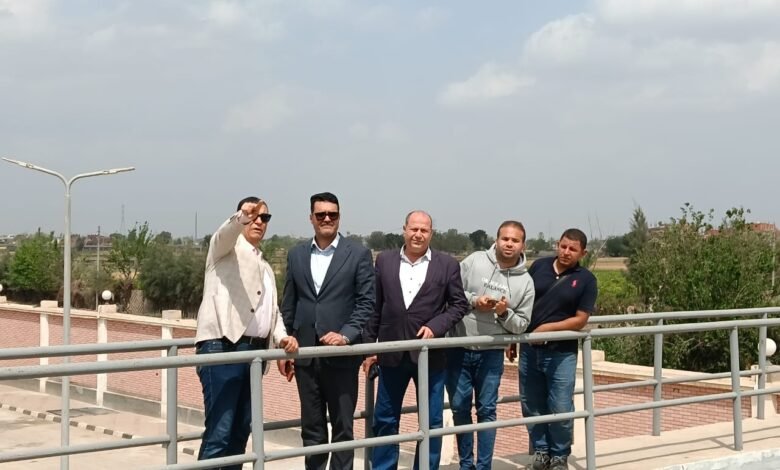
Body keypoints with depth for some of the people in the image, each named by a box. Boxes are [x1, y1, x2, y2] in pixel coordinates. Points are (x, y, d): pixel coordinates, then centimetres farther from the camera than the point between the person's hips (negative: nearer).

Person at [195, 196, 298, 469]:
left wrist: (282, 337, 2)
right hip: (222, 346, -7)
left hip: (255, 351, 8)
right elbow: (225, 232, -18)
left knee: (240, 431, 7)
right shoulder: (226, 247, 6)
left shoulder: (265, 268, 28)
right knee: (219, 432, -14)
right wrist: (242, 216, -41)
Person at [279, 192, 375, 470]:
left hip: (341, 354, -3)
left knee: (342, 426, 5)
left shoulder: (358, 254, 0)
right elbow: (289, 305, 12)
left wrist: (346, 335, -17)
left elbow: (367, 302, -5)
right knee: (311, 428, 10)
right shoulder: (296, 255, 10)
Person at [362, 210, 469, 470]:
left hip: (430, 354, -1)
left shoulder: (447, 264, -1)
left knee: (432, 421, 7)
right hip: (392, 353, 1)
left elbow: (459, 304, 2)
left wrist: (435, 326, -14)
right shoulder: (384, 261, 4)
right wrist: (369, 347, 4)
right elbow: (375, 307, 6)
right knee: (385, 419, 9)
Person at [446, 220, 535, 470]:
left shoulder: (525, 281, -1)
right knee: (460, 408, 7)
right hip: (458, 350, 0)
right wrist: (473, 301, -15)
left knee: (486, 410, 5)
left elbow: (522, 325, 1)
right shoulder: (474, 261, -3)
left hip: (492, 354, 0)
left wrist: (505, 313, -18)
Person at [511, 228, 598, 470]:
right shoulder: (539, 266, 3)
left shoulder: (586, 280, -4)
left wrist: (548, 328, -15)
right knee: (531, 406, 10)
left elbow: (580, 319, -7)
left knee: (561, 409, -1)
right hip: (530, 349, 3)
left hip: (562, 353, -3)